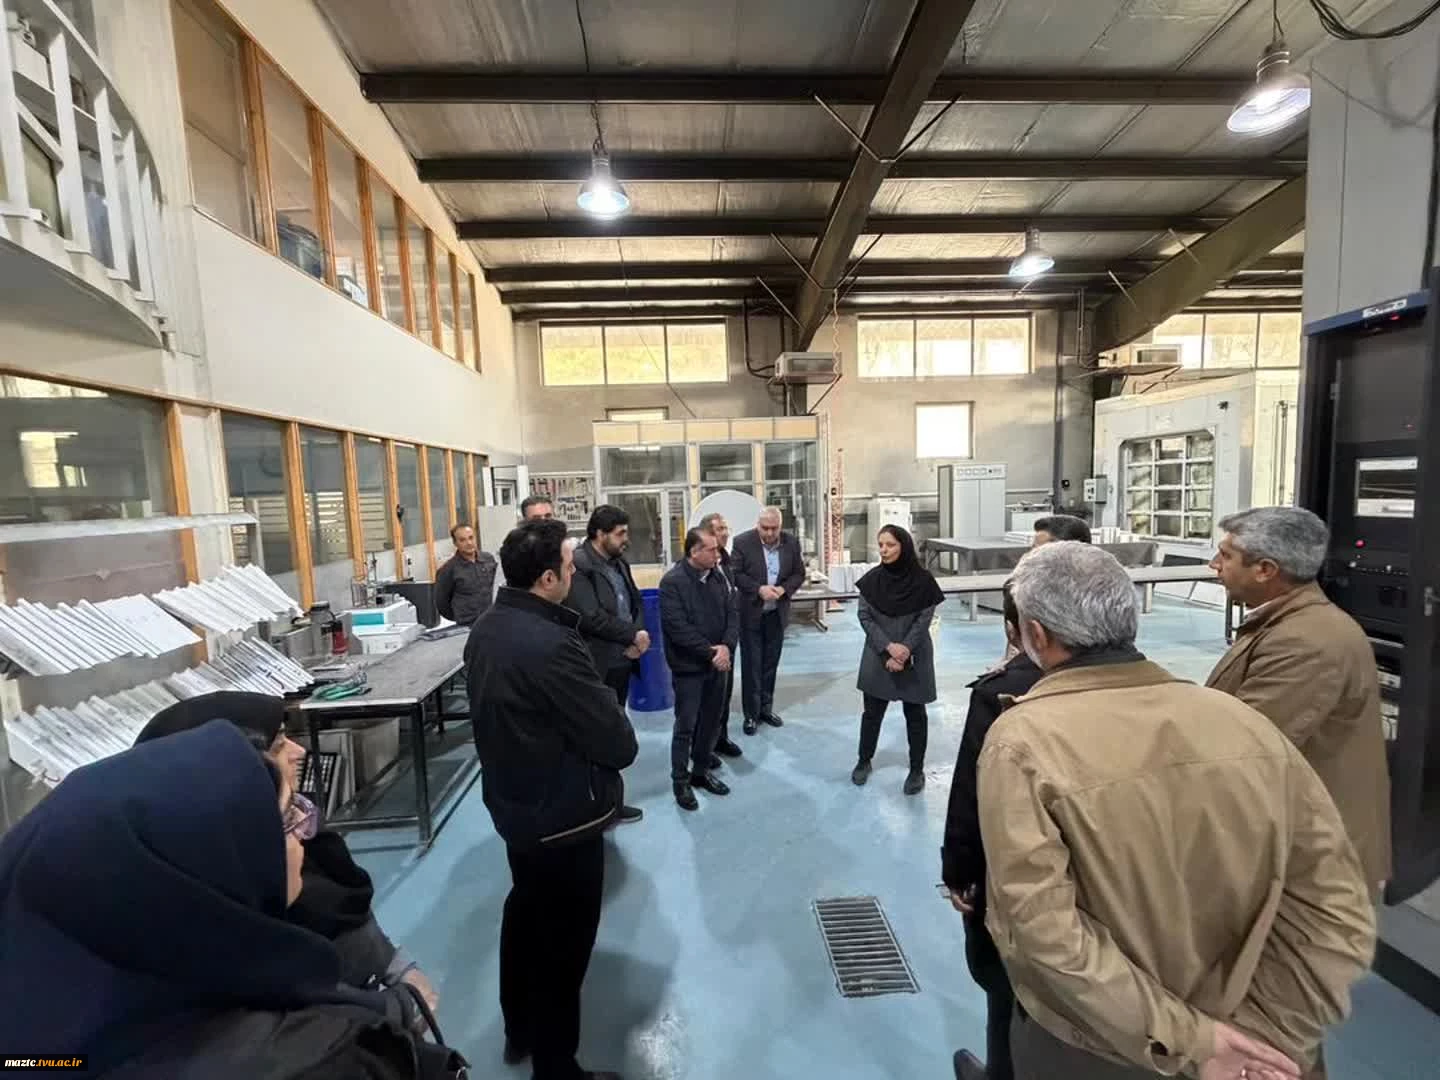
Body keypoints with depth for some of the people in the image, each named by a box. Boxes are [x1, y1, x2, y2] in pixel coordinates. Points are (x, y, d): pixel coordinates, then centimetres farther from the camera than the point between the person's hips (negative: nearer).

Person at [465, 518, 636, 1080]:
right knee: (563, 945, 13)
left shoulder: (486, 628, -3)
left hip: (512, 803, 9)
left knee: (525, 914, 28)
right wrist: (605, 703, -7)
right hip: (562, 819, -9)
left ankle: (519, 1031, 50)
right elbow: (619, 746, -26)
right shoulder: (551, 646, -32)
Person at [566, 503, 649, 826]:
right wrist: (633, 635, -13)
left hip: (621, 662, 8)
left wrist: (637, 638, -6)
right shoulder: (578, 564, -16)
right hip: (595, 667, -8)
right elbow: (591, 616, -23)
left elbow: (636, 603, 14)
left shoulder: (619, 563, 12)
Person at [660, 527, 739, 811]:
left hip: (718, 662, 6)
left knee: (711, 722, 16)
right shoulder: (672, 582, -17)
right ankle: (680, 780, 22)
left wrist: (726, 646, -14)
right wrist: (710, 652, -19)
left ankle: (702, 770, 34)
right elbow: (678, 628, -21)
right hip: (689, 666, -6)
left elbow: (732, 614, 3)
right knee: (686, 726, 5)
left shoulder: (717, 577, 3)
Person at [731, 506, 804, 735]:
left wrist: (784, 588, -16)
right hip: (751, 613, -3)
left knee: (770, 663, 14)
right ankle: (751, 714, 15)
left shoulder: (791, 542, -3)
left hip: (777, 613, 3)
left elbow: (799, 573, 3)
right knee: (751, 665, 4)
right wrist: (758, 589, -23)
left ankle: (766, 708, 28)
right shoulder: (742, 542, -13)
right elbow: (735, 574, -10)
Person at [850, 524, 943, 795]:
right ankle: (864, 761, 30)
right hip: (878, 656, 2)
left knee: (915, 714, 10)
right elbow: (865, 618, -4)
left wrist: (904, 652, -16)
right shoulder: (872, 578, -5)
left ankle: (917, 770, 25)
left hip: (914, 658, -2)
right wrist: (888, 647, -15)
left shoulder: (923, 580, -10)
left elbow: (924, 621, -9)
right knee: (872, 711, 11)